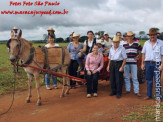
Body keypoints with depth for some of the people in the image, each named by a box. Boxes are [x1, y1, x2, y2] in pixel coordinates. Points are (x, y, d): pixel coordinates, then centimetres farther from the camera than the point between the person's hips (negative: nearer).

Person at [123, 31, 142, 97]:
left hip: (133, 62, -1)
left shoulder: (137, 43, 5)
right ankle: (127, 89, 21)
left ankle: (136, 91, 8)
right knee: (126, 77, 9)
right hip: (126, 62, 1)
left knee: (135, 78, 2)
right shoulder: (124, 44, 4)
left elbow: (141, 51, 15)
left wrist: (138, 56, 3)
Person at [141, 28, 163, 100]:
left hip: (157, 64, -4)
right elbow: (143, 54, 11)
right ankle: (149, 95, 23)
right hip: (148, 63, 4)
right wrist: (142, 63, 6)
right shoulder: (146, 43, 8)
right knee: (149, 80, 12)